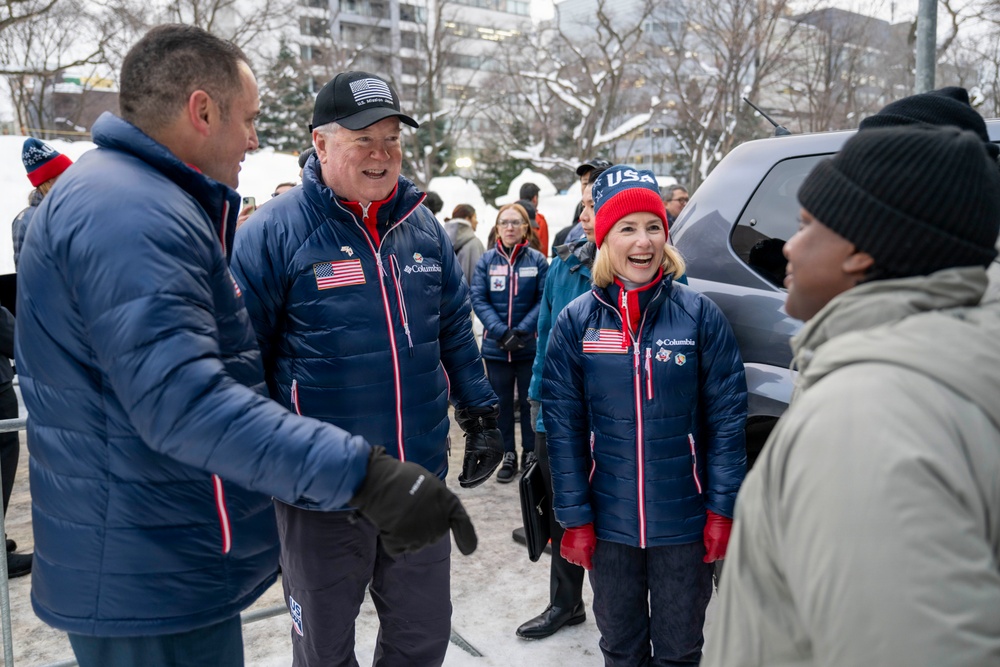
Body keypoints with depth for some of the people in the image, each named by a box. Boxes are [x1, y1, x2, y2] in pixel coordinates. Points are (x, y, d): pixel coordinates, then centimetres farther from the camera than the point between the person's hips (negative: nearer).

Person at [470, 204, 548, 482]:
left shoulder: (537, 260, -4)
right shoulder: (486, 260, 0)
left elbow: (543, 300, -7)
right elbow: (479, 300, -5)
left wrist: (522, 331, -17)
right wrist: (501, 333, -16)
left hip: (530, 346, -1)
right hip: (496, 346, 2)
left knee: (529, 401, 9)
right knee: (502, 402, 11)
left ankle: (530, 454, 24)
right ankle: (508, 456, 24)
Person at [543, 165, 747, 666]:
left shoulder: (699, 314, -7)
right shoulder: (576, 322, -5)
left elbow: (727, 418, -5)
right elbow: (563, 428, -4)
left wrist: (722, 510, -6)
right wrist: (574, 518, -5)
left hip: (684, 523, -1)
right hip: (609, 524, 1)